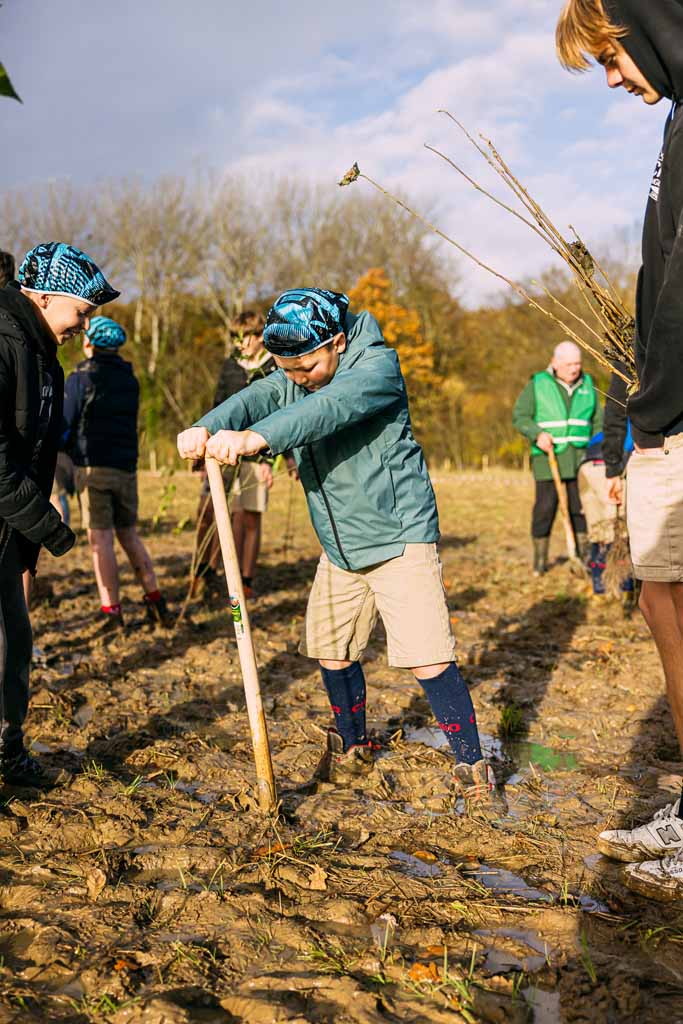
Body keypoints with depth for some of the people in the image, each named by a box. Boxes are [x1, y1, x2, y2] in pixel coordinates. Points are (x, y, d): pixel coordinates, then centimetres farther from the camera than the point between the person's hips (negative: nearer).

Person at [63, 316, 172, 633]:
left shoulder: (81, 378, -7)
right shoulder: (130, 379, 11)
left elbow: (66, 425, -5)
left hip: (93, 466, -6)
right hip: (127, 466, 6)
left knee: (100, 539, -3)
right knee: (129, 535, 14)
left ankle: (111, 612, -4)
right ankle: (156, 602, 13)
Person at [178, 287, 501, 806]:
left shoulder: (377, 365, -16)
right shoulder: (290, 380, 4)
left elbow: (332, 407, -36)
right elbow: (255, 400, -16)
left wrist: (256, 437, -51)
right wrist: (207, 428, -39)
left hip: (399, 535, -7)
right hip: (339, 547, 7)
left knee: (427, 659, -10)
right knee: (333, 652, 13)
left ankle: (472, 765, 7)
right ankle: (352, 746, 36)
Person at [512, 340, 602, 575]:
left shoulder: (587, 384, 11)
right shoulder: (538, 384, 1)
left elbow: (597, 422, 17)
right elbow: (519, 416, -2)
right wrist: (537, 434, -19)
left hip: (580, 459, 3)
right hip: (548, 457, -3)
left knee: (581, 507, 2)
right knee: (545, 507, -2)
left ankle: (584, 556, 13)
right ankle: (540, 559, 9)